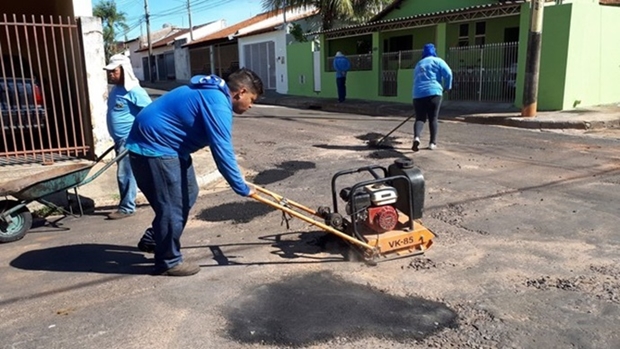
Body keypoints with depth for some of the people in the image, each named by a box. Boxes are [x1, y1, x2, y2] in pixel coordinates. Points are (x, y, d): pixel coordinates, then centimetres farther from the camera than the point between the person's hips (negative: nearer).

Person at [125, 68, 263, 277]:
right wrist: (242, 188, -21)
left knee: (187, 194, 17)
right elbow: (223, 152, -26)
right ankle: (168, 262, 12)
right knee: (173, 205, -4)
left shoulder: (214, 94, 11)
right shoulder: (217, 104, -22)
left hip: (162, 144, 11)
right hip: (153, 147, -11)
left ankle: (151, 240, 31)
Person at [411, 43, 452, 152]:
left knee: (420, 118, 4)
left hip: (418, 94, 3)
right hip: (433, 93, -3)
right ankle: (432, 143, 4)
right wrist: (447, 87, 9)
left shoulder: (418, 64, 24)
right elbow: (448, 73, -5)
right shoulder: (437, 61, 8)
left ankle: (416, 137, -23)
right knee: (433, 118, 6)